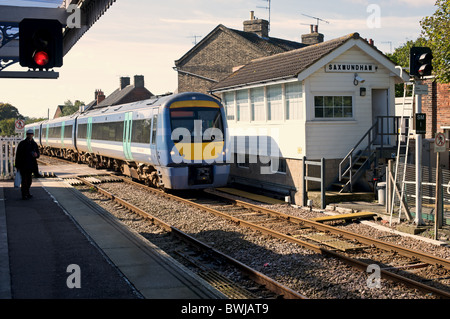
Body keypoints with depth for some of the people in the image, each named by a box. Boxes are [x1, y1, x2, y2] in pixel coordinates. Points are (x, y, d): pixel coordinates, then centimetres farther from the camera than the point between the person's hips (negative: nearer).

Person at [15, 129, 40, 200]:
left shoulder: (34, 144, 8)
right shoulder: (22, 144, -5)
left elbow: (38, 153, 13)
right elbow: (18, 155, -4)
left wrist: (36, 155, -13)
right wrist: (17, 165, -7)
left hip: (31, 165, 5)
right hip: (23, 165, -5)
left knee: (29, 180, 12)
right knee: (24, 180, -6)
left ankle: (27, 193, 25)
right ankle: (24, 195, -2)